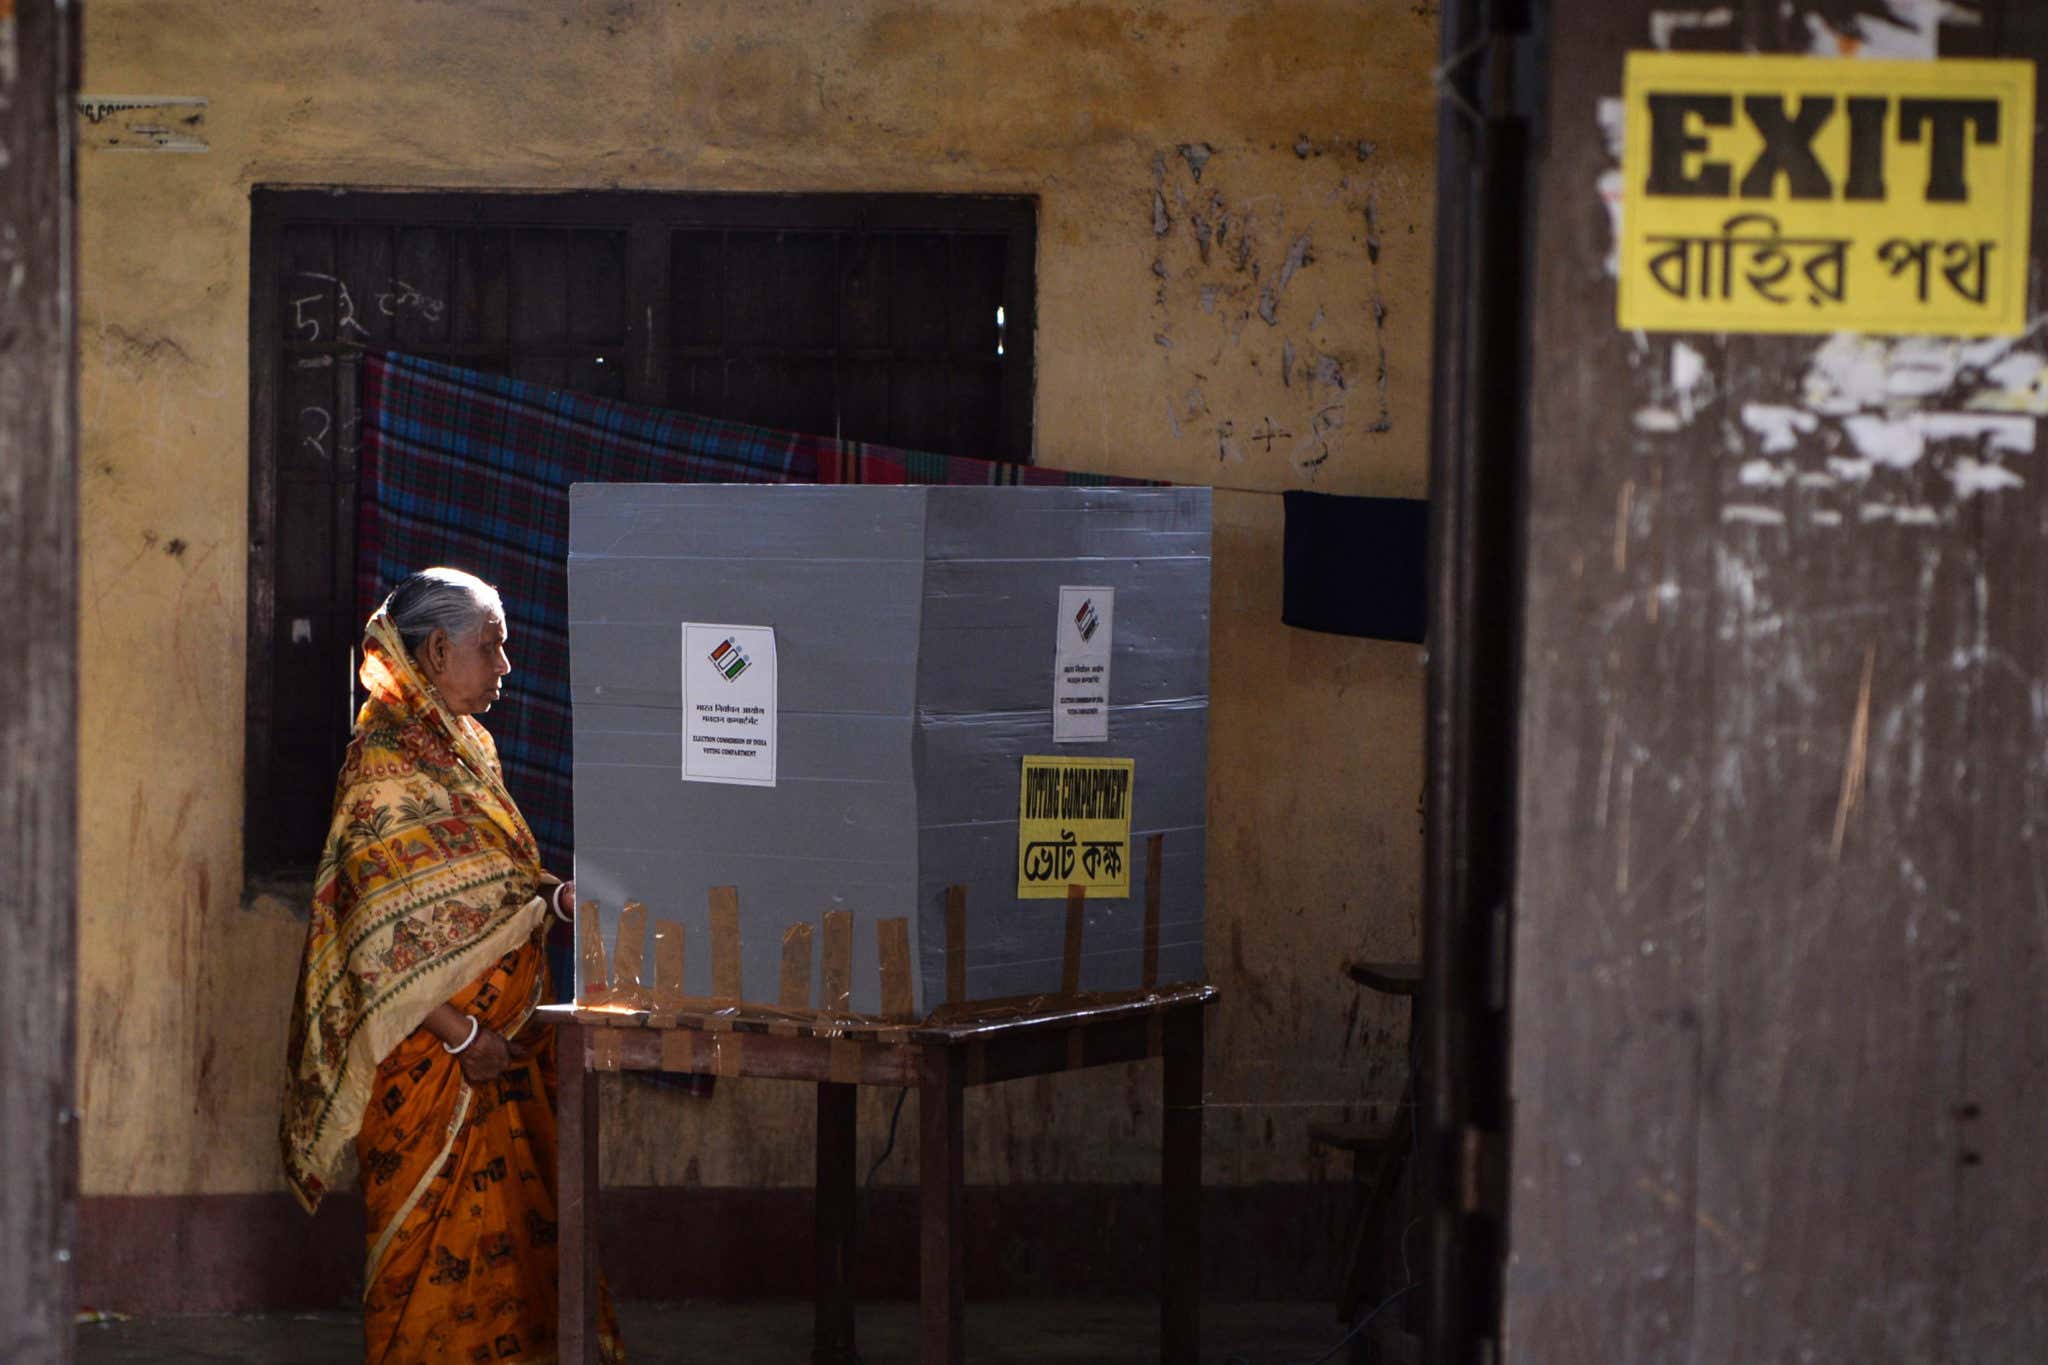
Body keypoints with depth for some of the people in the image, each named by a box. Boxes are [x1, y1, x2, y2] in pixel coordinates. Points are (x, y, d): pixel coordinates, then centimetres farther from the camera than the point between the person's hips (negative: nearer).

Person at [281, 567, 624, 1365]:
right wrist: (460, 1035, -19)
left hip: (500, 1040, 9)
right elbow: (387, 936, -19)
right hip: (433, 1052, -9)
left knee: (515, 1225, 10)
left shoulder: (463, 746, 13)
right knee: (436, 1236, -3)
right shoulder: (388, 761, -15)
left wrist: (558, 895, 0)